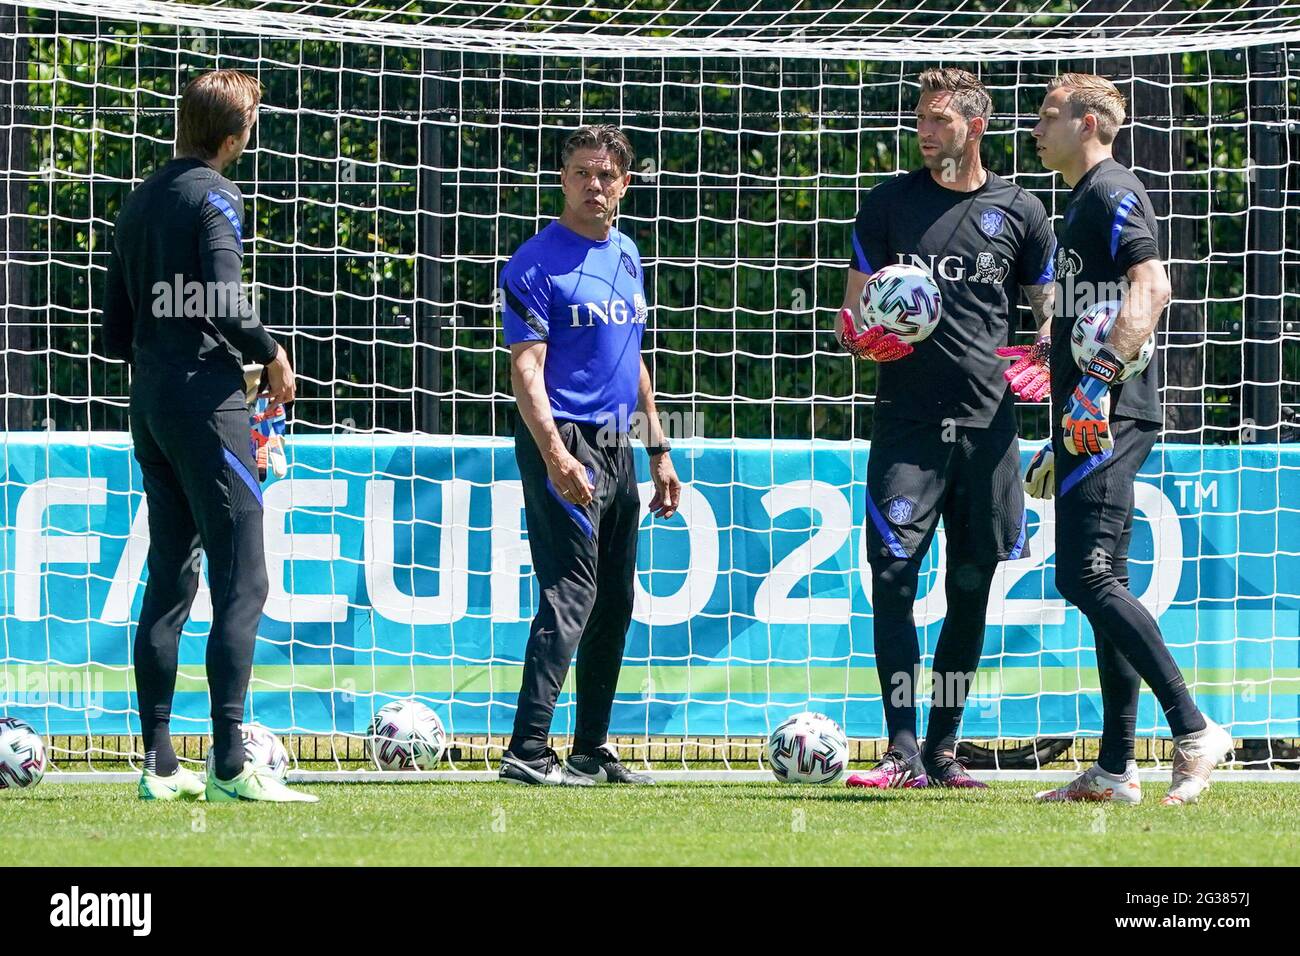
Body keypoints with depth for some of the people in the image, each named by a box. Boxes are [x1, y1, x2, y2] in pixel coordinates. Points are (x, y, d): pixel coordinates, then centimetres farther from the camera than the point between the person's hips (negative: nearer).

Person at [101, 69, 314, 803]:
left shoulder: (139, 204, 15)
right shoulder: (215, 197, -9)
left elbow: (116, 329, 17)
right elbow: (224, 302, -21)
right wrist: (272, 355, -6)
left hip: (151, 405, 8)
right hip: (207, 402, -8)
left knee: (170, 582, 11)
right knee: (241, 582, -8)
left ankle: (160, 763, 11)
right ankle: (230, 764, -15)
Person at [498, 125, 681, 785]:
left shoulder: (625, 255, 15)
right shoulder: (538, 262, -9)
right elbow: (526, 367, -16)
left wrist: (658, 450, 21)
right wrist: (555, 454, -27)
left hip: (616, 446, 8)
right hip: (564, 441, -8)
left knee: (615, 602, 12)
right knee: (571, 593, -16)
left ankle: (592, 752, 21)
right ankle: (528, 750, -20)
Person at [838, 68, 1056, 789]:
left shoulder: (1018, 212, 7)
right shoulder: (889, 204, 6)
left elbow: (1051, 315, 15)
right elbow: (853, 312, 10)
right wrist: (862, 337, -13)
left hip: (986, 424, 1)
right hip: (907, 423, -1)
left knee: (971, 590, 6)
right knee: (892, 575, -13)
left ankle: (942, 751, 16)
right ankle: (903, 752, -13)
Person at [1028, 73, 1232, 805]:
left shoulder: (1112, 194, -8)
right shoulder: (1087, 203, 23)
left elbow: (1152, 286, -22)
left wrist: (1100, 378, -30)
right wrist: (1061, 439, 29)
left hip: (1109, 418, -11)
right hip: (1096, 424, 11)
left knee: (1087, 579, -16)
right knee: (1100, 584, 9)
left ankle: (1193, 730, -17)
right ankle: (1116, 768, 10)